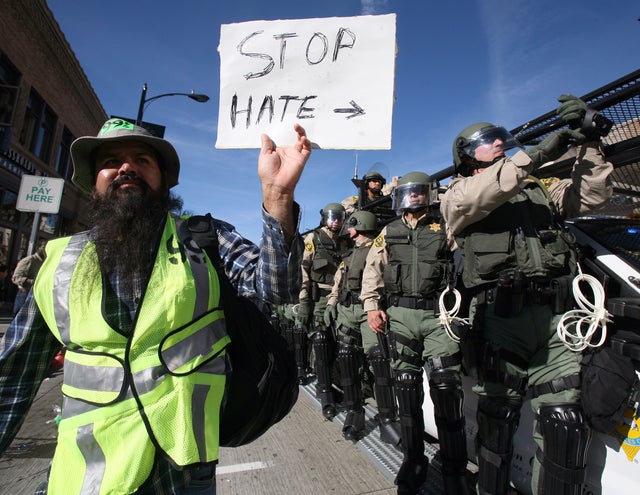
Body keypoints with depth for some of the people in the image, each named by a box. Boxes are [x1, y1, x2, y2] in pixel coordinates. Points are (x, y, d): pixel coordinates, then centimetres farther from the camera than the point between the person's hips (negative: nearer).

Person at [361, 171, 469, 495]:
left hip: (438, 314, -2)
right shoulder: (389, 232, 15)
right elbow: (372, 270, 13)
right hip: (400, 315, 2)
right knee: (406, 387, 6)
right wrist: (371, 306, 2)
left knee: (446, 387, -7)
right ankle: (413, 460, 23)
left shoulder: (444, 228, 9)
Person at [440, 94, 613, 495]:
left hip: (554, 319, 4)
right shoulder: (458, 194, 10)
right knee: (498, 415, 5)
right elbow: (471, 198, -14)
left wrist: (587, 144, 3)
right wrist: (535, 155, -15)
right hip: (501, 317, -3)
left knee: (564, 421, -1)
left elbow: (592, 196, 15)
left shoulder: (539, 190, 25)